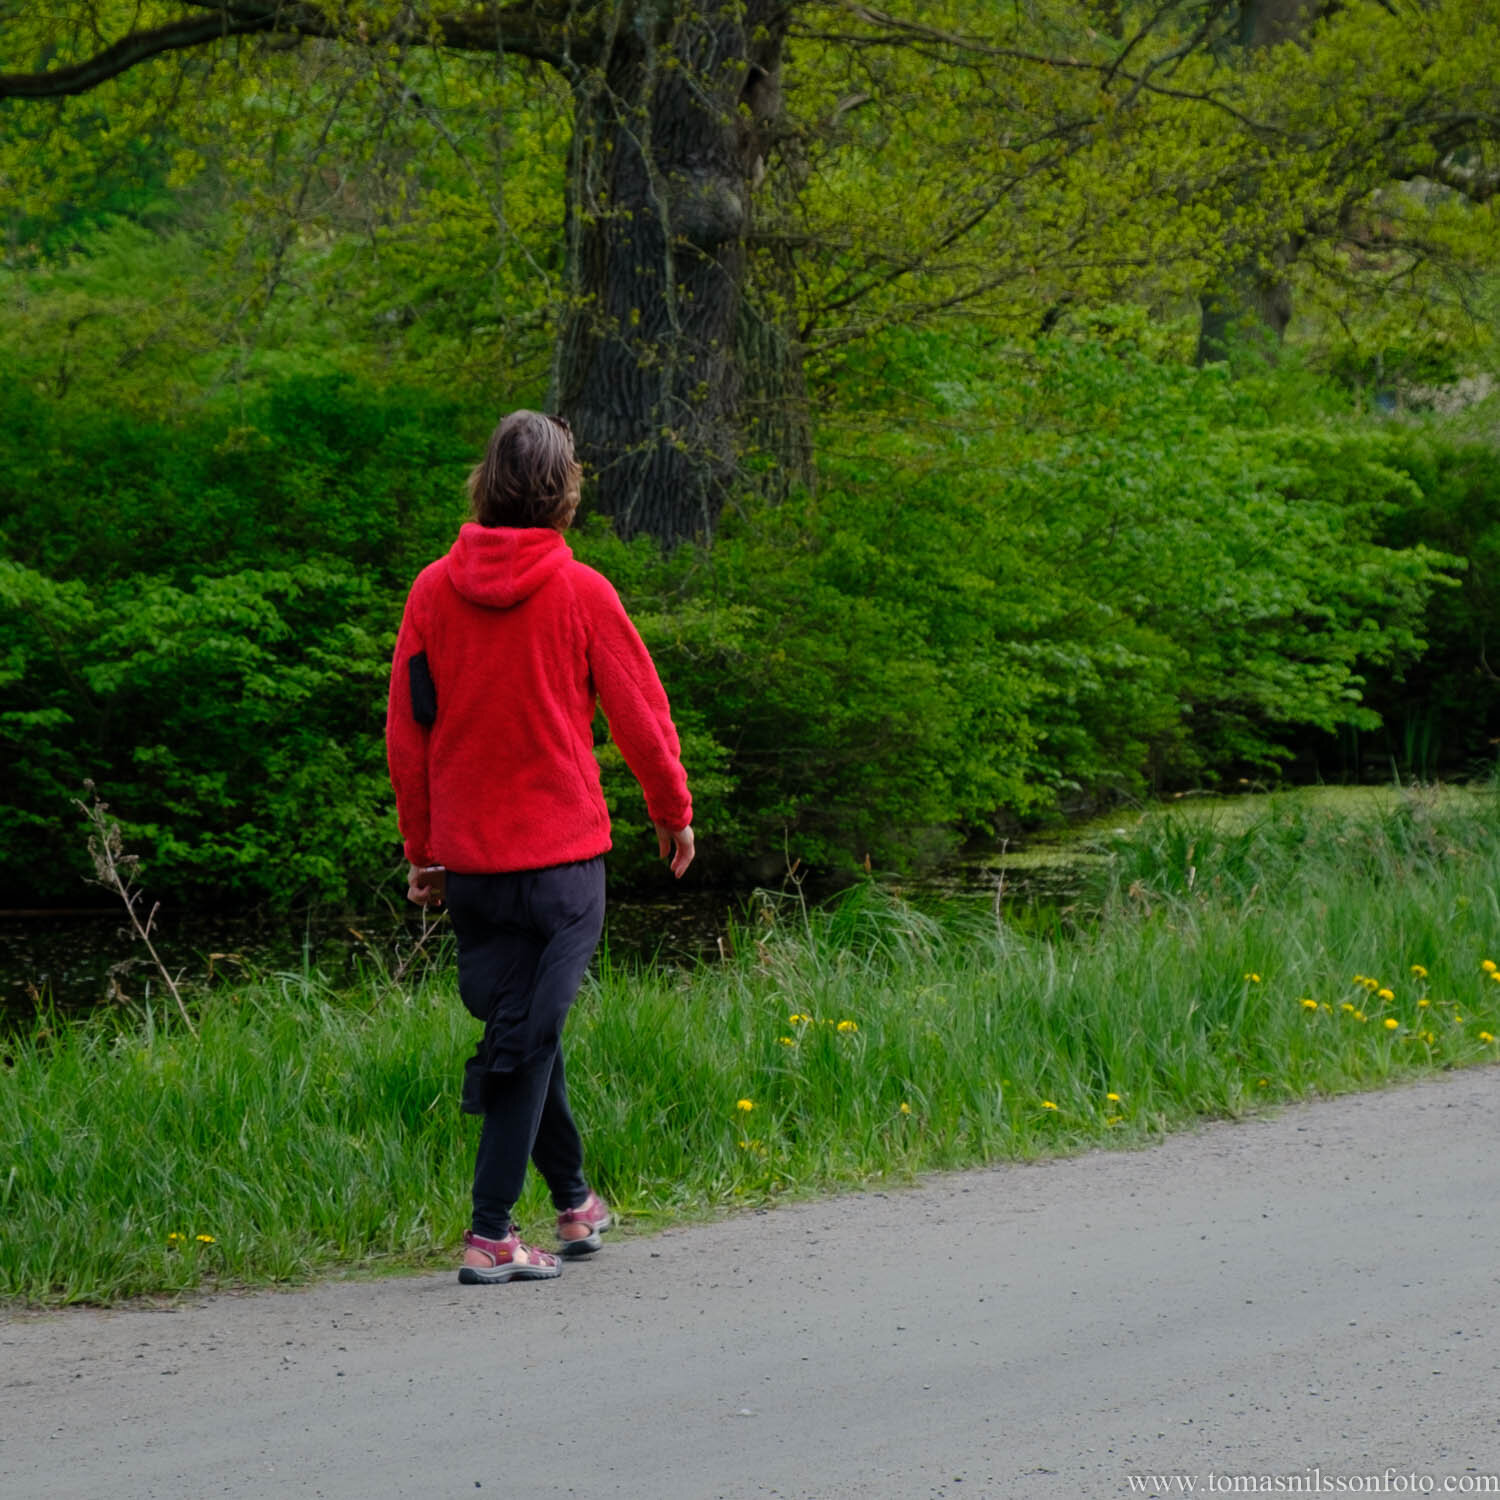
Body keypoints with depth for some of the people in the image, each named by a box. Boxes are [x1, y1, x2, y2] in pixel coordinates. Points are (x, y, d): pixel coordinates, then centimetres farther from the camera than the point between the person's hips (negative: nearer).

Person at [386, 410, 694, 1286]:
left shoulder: (433, 591, 0)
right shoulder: (581, 592, -9)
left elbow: (406, 731, 4)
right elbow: (638, 712, -3)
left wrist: (421, 851, 12)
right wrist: (674, 810, 13)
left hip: (465, 855, 4)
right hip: (561, 852, -4)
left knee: (522, 1024, 18)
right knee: (529, 1036, -1)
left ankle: (575, 1202, 32)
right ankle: (491, 1234, -7)